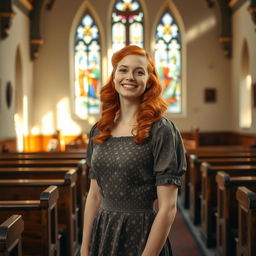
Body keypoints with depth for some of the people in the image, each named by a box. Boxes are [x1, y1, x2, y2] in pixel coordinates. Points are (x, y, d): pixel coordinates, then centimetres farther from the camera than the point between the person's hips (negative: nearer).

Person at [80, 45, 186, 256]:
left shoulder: (161, 130, -13)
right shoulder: (99, 131, 4)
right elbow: (94, 195, 9)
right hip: (103, 234, 5)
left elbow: (168, 208, -15)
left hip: (142, 238, -5)